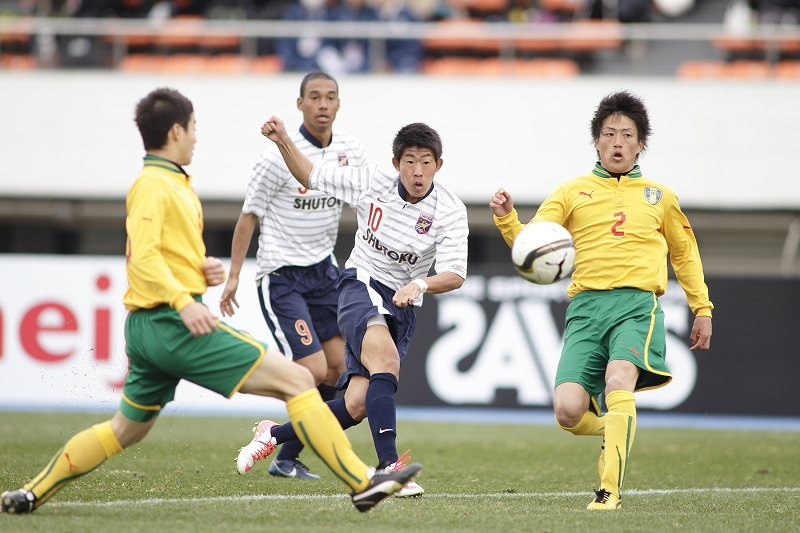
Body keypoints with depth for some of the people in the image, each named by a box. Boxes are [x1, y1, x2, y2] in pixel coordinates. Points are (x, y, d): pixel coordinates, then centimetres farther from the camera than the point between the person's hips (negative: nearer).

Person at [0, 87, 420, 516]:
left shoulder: (173, 183, 19)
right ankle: (362, 482, -15)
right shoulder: (153, 185, -10)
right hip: (172, 325, -10)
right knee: (297, 381, -11)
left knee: (126, 430, 22)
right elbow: (143, 257, -22)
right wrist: (183, 301, -33)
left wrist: (205, 270, 8)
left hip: (147, 329, 10)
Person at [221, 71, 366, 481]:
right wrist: (234, 275, -8)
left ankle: (287, 458, 14)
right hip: (280, 277, -7)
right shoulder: (277, 157, -16)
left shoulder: (350, 150, 2)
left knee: (336, 369, 3)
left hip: (324, 270, 7)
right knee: (314, 370, -17)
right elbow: (250, 215, -7)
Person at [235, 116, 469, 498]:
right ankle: (388, 464, -44)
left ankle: (275, 435, 16)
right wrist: (283, 141, -7)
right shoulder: (371, 182, -6)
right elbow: (310, 175, 8)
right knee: (385, 359, -34)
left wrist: (420, 285, -38)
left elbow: (454, 275, -18)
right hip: (361, 285, -2)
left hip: (401, 305, 2)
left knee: (357, 404, -9)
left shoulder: (450, 212, -10)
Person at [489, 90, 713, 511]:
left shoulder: (658, 197, 17)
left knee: (618, 378, -32)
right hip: (587, 305, 1)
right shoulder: (573, 192, 14)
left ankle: (610, 491, -30)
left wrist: (702, 309, 24)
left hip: (638, 304, -1)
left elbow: (684, 252, 29)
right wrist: (506, 218, -14)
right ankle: (616, 433, 20)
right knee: (568, 411, -16)